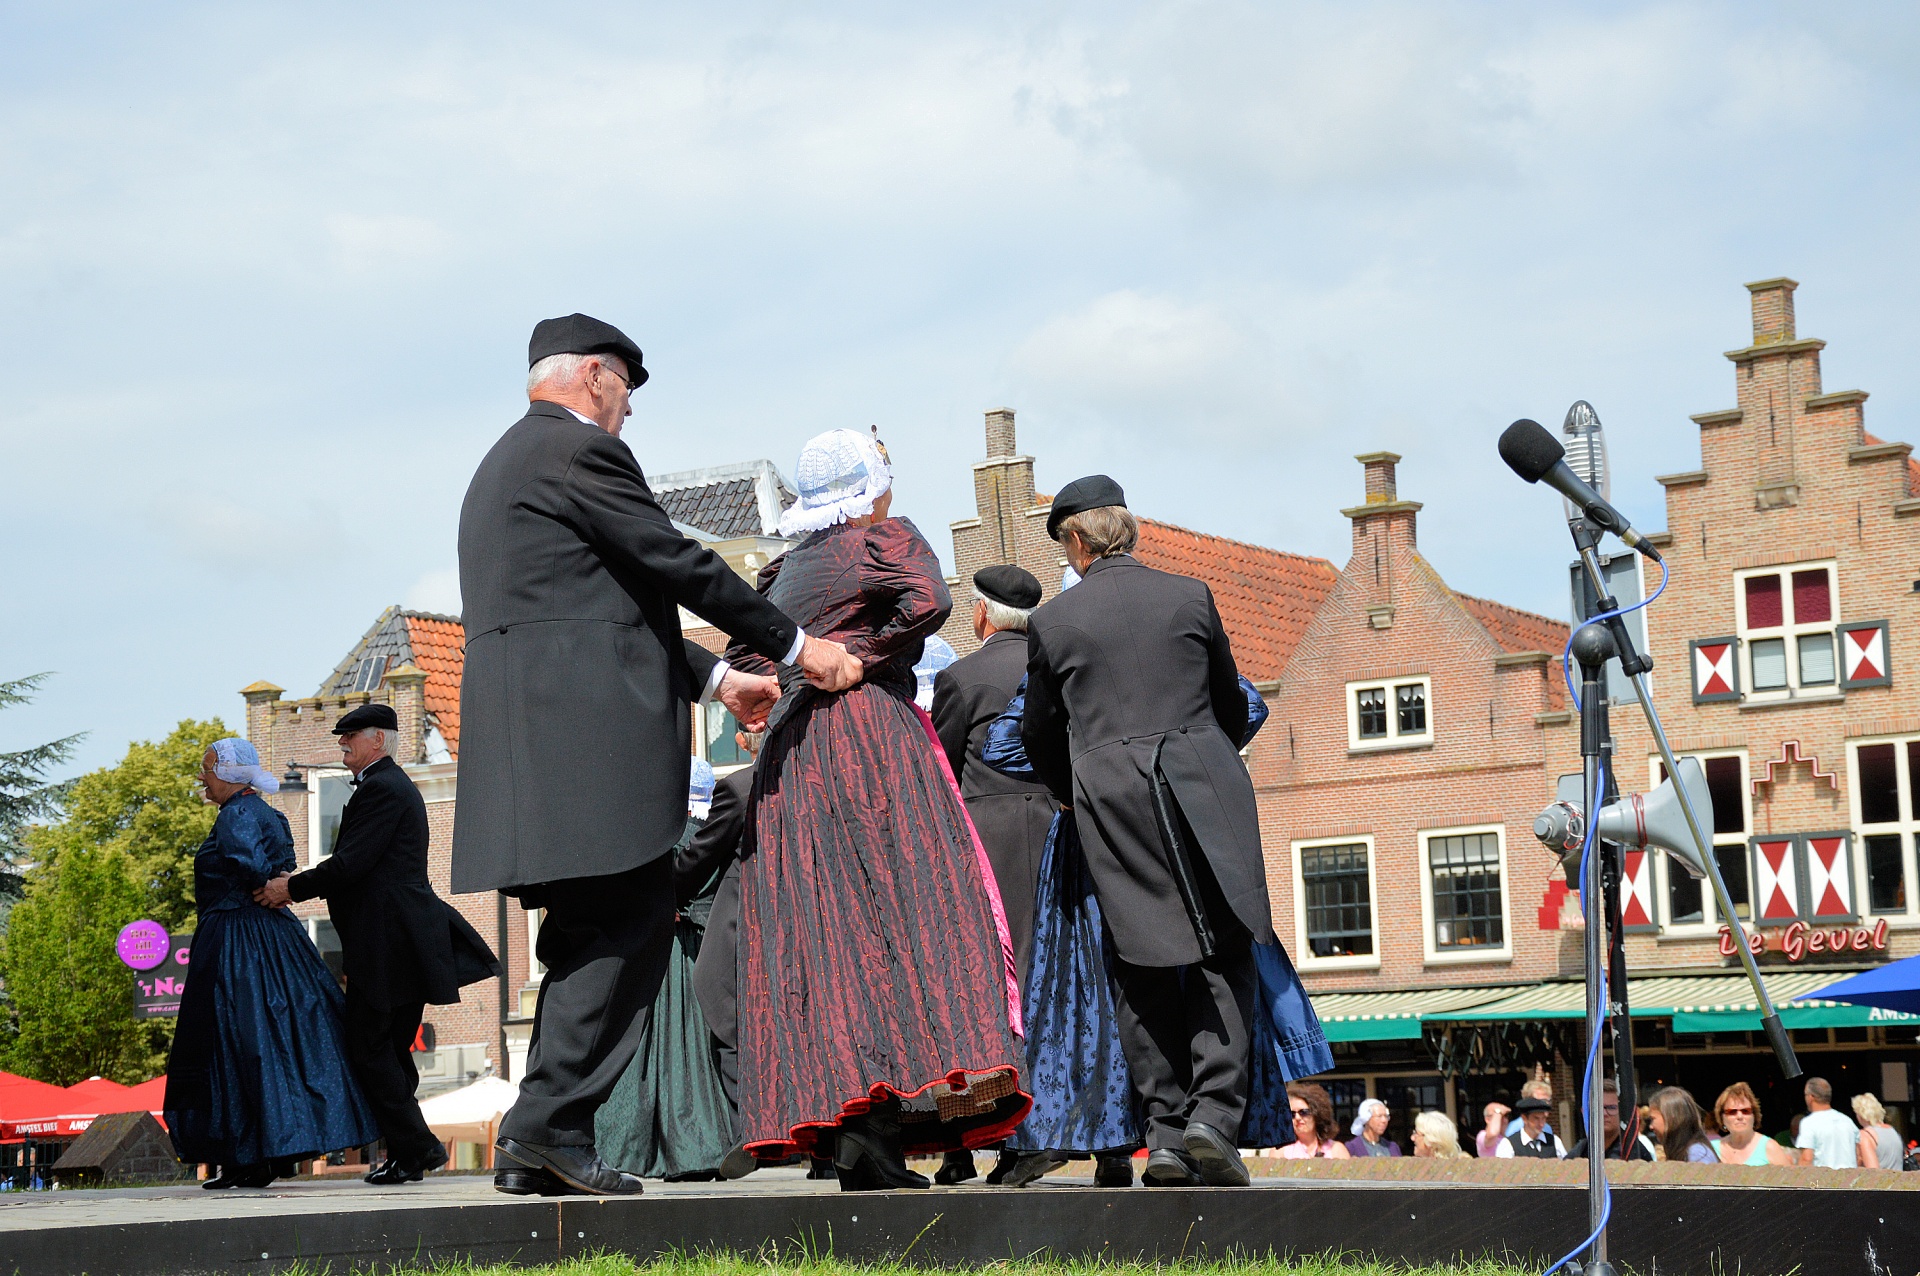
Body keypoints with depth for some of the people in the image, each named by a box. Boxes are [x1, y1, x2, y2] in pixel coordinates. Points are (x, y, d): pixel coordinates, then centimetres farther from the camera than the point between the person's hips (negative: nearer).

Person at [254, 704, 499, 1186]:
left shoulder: (380, 789, -11)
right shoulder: (396, 786, 23)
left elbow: (351, 863, -18)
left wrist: (293, 887, -8)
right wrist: (297, 886, 15)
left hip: (386, 944, -10)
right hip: (404, 943, 10)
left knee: (369, 1050, -7)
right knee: (390, 1048, 12)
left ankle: (414, 1149, -6)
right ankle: (411, 1150, 14)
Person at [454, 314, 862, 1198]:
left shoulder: (504, 468, 28)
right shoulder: (580, 450, -4)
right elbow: (680, 566, -6)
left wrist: (717, 678, 29)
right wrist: (797, 649, 2)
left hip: (535, 733, 10)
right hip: (585, 728, -10)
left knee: (594, 933, 10)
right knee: (629, 927, -9)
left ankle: (537, 1150, 7)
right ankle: (550, 1122, -13)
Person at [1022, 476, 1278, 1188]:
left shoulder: (1052, 621, 5)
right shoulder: (1190, 596, 7)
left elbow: (1041, 735, 12)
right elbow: (1232, 705, 16)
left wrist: (1076, 798, 30)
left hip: (1108, 795, 0)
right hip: (1204, 779, 0)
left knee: (1143, 967, 6)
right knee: (1225, 953, 3)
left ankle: (1165, 1130, 3)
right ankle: (1214, 1113, -11)